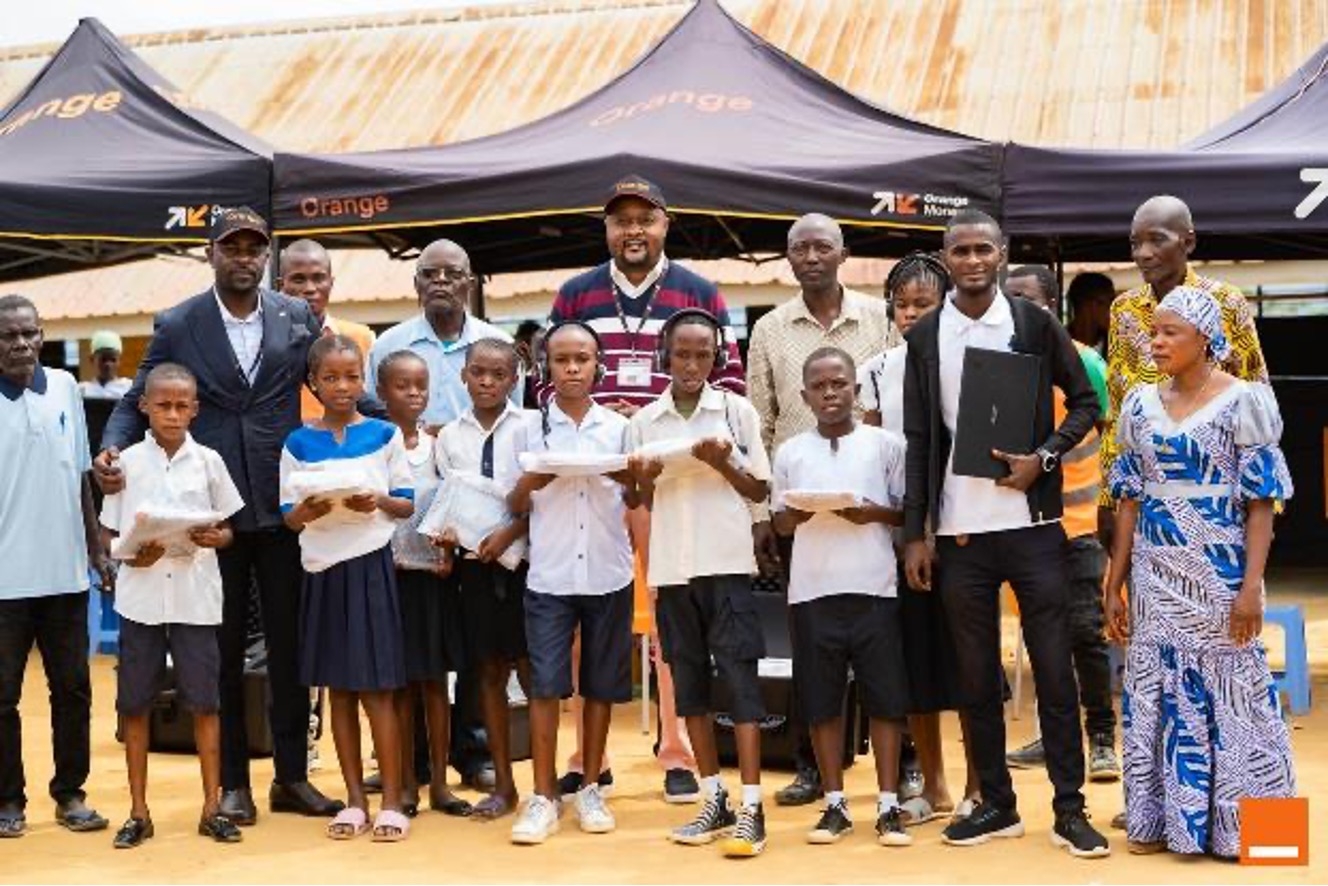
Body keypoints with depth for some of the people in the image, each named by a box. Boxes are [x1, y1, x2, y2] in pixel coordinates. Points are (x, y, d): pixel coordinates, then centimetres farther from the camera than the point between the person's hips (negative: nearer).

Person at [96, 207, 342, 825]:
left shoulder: (297, 317, 3)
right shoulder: (176, 326, -1)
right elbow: (138, 401, 1)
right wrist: (112, 450, -19)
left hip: (283, 506, 1)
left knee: (290, 645, 7)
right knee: (223, 649, 8)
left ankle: (292, 775, 18)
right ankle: (232, 783, 18)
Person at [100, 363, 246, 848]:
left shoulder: (208, 461, 3)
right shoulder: (128, 462, 2)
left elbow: (229, 529, 8)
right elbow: (107, 532, 5)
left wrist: (213, 537, -14)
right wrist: (131, 554, -14)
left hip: (195, 595, 0)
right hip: (140, 594, 0)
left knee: (204, 701, 2)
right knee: (134, 703, 5)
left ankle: (212, 807, 12)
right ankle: (138, 812, 16)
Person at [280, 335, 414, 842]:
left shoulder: (384, 435, 2)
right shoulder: (298, 444, 4)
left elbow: (408, 505, 3)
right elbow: (289, 516, 4)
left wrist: (378, 502, -16)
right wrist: (307, 510, -17)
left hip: (370, 565, -2)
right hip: (323, 569, 2)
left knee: (377, 687, -2)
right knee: (339, 688, 8)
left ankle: (391, 801, 5)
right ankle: (355, 800, 16)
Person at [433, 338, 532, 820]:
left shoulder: (528, 428, -4)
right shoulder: (449, 436, 7)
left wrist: (509, 533, -17)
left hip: (522, 558, -3)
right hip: (475, 562, 3)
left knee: (531, 669, 0)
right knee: (489, 672, 8)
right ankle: (503, 784, 17)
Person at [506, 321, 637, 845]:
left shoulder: (618, 427, 6)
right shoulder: (532, 426, 3)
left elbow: (634, 502, 11)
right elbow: (516, 507, 6)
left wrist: (630, 480, -11)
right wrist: (530, 483, -15)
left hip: (607, 573, 1)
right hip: (550, 575, -1)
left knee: (600, 684, 7)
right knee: (546, 684, -4)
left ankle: (590, 789, 19)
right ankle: (543, 796, 3)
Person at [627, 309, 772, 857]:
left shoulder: (737, 411, 1)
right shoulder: (644, 422, 7)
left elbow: (760, 491, 4)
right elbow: (646, 502, 12)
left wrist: (722, 463, -13)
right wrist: (643, 479, -9)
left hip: (726, 563, -3)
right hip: (671, 566, 3)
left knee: (739, 677, -6)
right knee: (689, 680, 8)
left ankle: (751, 808, -6)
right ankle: (714, 799, 17)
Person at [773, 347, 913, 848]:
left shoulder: (885, 445, 5)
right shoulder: (790, 453, 10)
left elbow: (908, 511, 7)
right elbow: (779, 523, 14)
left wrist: (876, 514, -12)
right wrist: (796, 514, -8)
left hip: (874, 587, -1)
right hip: (812, 590, 1)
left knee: (885, 698, 1)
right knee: (822, 702, 5)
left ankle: (888, 806, 9)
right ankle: (835, 804, 15)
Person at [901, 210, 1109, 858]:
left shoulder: (1035, 325, 2)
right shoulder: (924, 337, 5)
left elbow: (1085, 402, 7)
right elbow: (918, 440, 5)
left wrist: (1043, 458, -10)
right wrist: (914, 534, 2)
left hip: (1031, 522, -1)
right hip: (959, 530, 2)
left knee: (1054, 669, 0)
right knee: (976, 675, 7)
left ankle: (1069, 809, 8)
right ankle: (996, 805, 18)